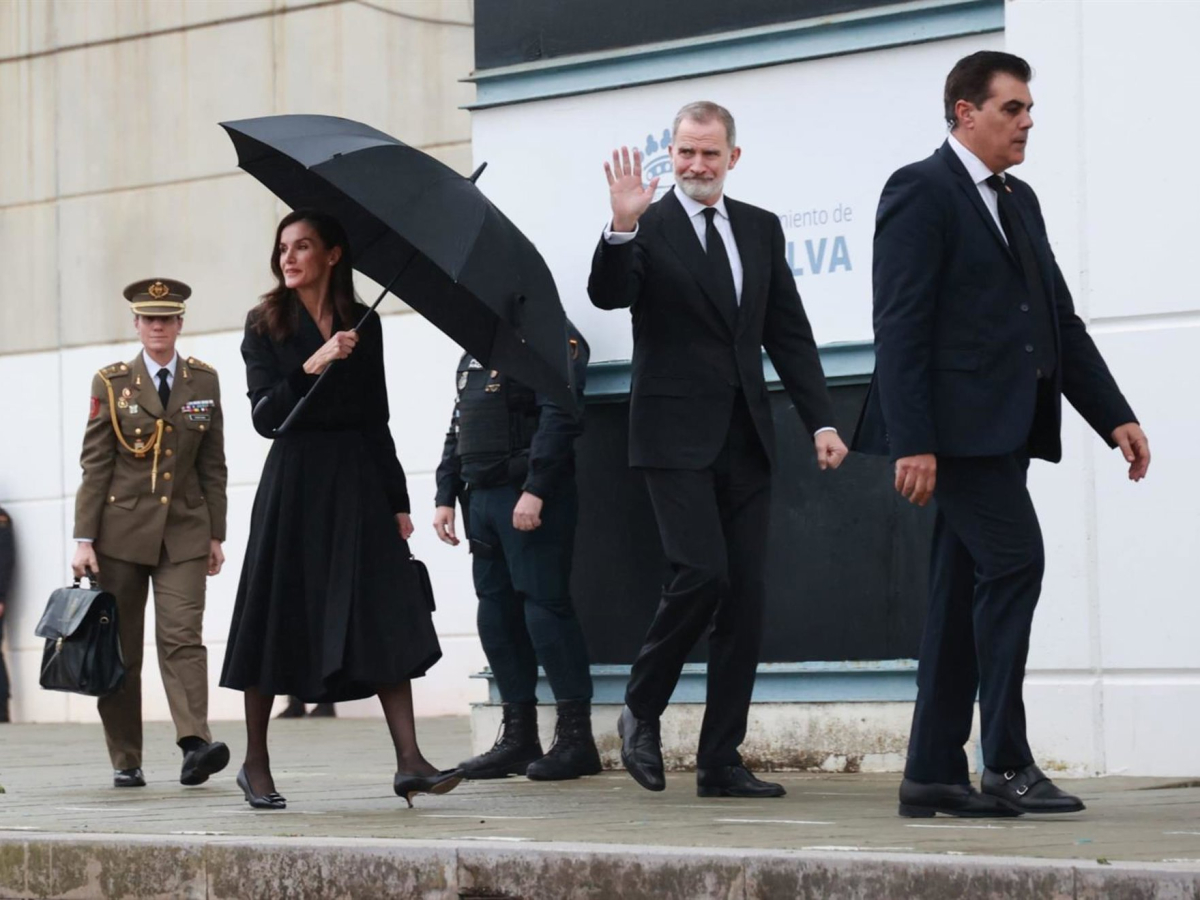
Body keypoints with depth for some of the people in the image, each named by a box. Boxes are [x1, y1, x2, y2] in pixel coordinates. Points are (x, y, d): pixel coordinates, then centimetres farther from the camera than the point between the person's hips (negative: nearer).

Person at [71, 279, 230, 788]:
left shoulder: (204, 381, 8)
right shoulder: (111, 383, 2)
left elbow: (213, 466, 10)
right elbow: (94, 465, -1)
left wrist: (216, 535, 7)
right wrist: (83, 539, -6)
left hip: (183, 533, 0)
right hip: (121, 531, 0)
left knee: (182, 637, -14)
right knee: (120, 647, 2)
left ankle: (195, 743, -26)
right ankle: (125, 761, 8)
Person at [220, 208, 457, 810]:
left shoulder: (363, 326, 10)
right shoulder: (266, 326, 3)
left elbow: (376, 420, 12)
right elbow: (264, 416, -7)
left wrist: (397, 502, 9)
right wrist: (312, 367, -21)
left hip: (358, 483, 2)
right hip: (294, 483, -2)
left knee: (387, 618, -7)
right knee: (279, 619, 0)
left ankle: (408, 760, -12)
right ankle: (256, 763, 11)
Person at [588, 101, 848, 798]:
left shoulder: (761, 230, 13)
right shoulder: (647, 229, -1)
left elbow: (790, 333, 13)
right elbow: (608, 296, -17)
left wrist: (822, 421, 5)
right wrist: (623, 229, -33)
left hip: (746, 439, 5)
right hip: (677, 436, -5)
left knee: (745, 597, 2)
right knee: (702, 574, -18)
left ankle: (721, 760, 6)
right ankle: (641, 711, 6)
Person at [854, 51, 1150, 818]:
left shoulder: (1020, 202, 20)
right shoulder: (921, 192, -7)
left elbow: (1061, 320, 19)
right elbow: (900, 325, -14)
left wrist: (1115, 416, 10)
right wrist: (912, 441, -21)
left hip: (1004, 429, 9)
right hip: (958, 424, -9)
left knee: (964, 594, 8)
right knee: (1014, 562, -15)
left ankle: (934, 775, 11)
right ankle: (1008, 765, -11)